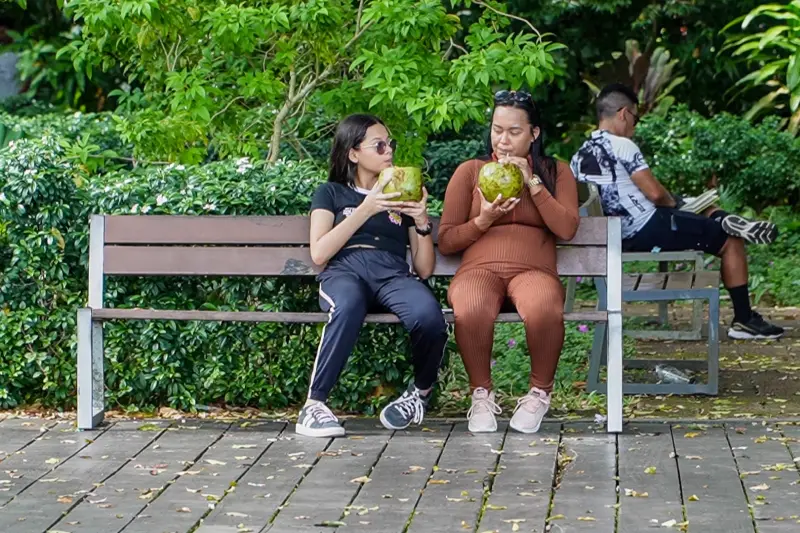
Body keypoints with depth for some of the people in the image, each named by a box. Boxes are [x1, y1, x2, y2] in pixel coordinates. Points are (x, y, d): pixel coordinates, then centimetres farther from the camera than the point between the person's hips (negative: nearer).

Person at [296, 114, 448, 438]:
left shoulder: (403, 196, 26)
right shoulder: (332, 193, 19)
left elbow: (424, 269, 19)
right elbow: (319, 253, 1)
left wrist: (422, 222, 3)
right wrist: (366, 210, -3)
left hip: (393, 274, 2)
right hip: (344, 270, -2)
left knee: (429, 316, -35)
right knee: (348, 308, -43)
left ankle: (422, 391, -5)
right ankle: (313, 406, -35)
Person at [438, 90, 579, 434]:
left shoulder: (556, 172, 17)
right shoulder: (469, 171, 16)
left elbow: (567, 229, 0)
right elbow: (445, 241, 12)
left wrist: (532, 182, -4)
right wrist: (484, 220, -5)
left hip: (533, 270, 0)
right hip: (478, 268, 0)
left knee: (544, 312, -40)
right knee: (470, 312, -40)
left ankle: (540, 392, -13)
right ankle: (481, 393, -14)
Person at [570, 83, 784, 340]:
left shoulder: (579, 157, 9)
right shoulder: (621, 145, -15)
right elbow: (655, 193, -20)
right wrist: (673, 202, 3)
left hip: (620, 239, 9)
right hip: (647, 231, -9)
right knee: (731, 242, 4)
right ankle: (744, 320, 2)